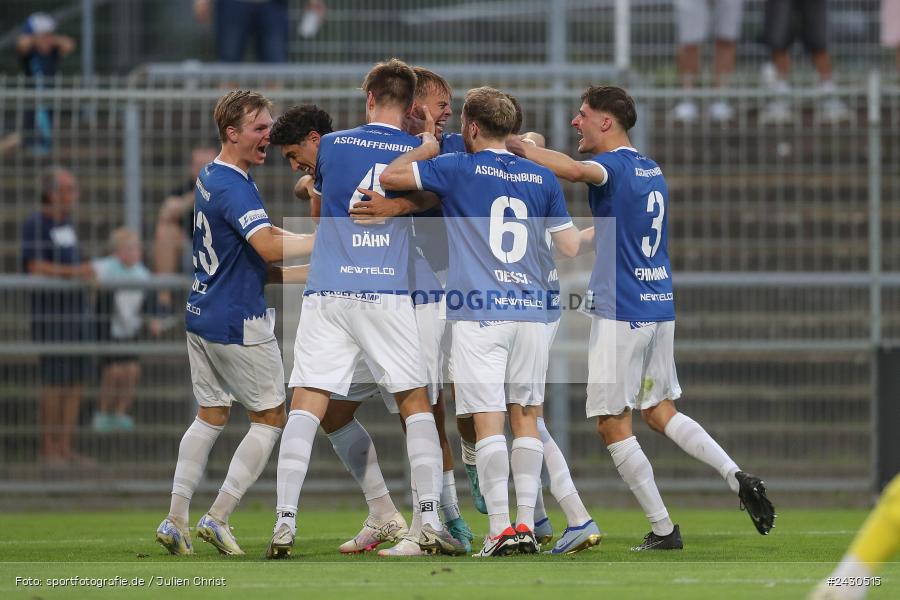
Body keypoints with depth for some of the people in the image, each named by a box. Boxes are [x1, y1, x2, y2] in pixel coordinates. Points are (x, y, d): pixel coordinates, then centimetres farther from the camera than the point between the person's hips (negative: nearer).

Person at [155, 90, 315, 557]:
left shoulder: (208, 177, 11)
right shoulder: (234, 187, -20)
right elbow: (269, 247, -34)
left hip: (201, 315, 9)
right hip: (238, 323, -9)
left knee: (210, 416, 15)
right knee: (270, 417, 3)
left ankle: (176, 519, 11)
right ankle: (217, 518, 1)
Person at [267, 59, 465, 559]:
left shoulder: (332, 145, 7)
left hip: (327, 292, 0)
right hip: (390, 292, 0)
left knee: (307, 405, -1)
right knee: (417, 404, 9)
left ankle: (285, 524, -10)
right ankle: (431, 522, 1)